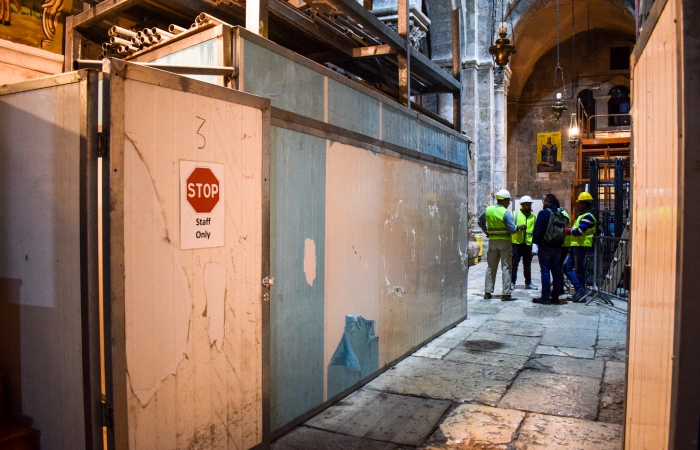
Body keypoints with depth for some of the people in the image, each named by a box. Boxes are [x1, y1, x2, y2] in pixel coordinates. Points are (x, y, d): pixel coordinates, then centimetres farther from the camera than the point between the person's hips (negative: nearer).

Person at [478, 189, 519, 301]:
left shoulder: (488, 210, 3)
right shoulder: (506, 213, -15)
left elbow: (480, 220, 18)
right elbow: (512, 229, -16)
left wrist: (485, 230, 27)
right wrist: (517, 228, 4)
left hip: (492, 240, 5)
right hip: (504, 241, -5)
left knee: (491, 267, 13)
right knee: (506, 268, 1)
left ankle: (488, 291, 14)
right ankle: (506, 294, 1)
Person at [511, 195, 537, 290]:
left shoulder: (533, 216, 12)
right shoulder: (515, 214, 2)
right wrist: (517, 227, -19)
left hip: (528, 244, 3)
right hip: (516, 243, -3)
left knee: (527, 265, 11)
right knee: (514, 264, 1)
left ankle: (528, 283, 20)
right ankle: (512, 282, 9)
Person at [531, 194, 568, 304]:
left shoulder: (544, 213, -10)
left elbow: (537, 230, -15)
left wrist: (536, 241, -2)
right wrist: (559, 242, 15)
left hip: (545, 246, -6)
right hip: (557, 247, 7)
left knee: (545, 271, -4)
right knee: (556, 271, 10)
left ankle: (545, 297, -5)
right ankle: (555, 297, 15)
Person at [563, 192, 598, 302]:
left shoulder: (588, 216, -13)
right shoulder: (582, 215, 21)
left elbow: (579, 231, -21)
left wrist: (568, 230, -5)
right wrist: (570, 230, 4)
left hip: (582, 246, -10)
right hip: (576, 246, 10)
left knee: (579, 270, -3)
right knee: (567, 267, 8)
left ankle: (581, 291, 6)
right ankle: (579, 291, 11)